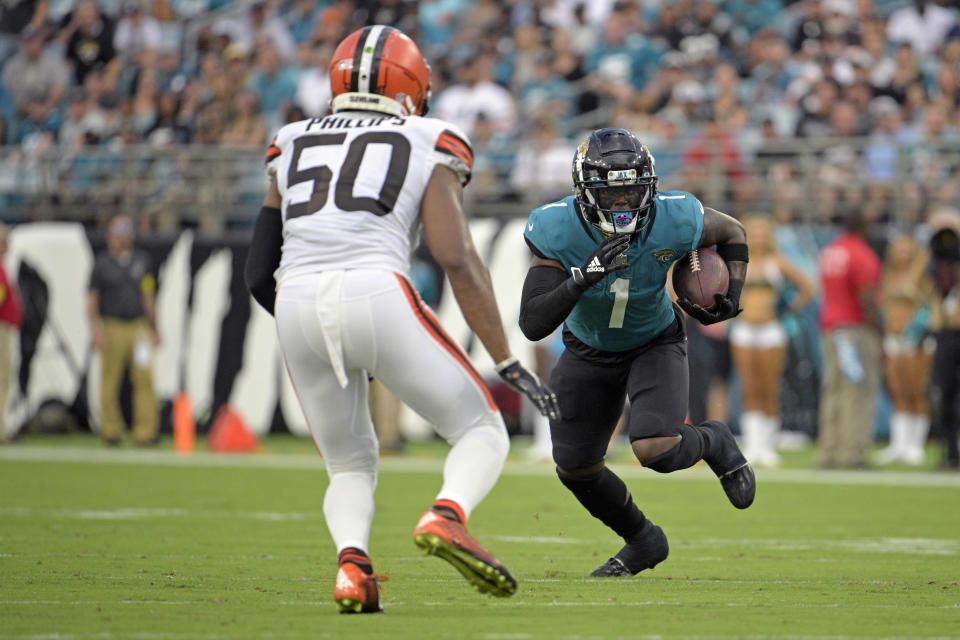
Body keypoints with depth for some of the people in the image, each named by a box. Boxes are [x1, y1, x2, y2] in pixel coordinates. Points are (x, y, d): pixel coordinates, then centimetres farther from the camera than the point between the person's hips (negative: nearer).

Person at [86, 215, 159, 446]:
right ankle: (111, 430, 11)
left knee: (145, 379, -8)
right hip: (112, 329, -2)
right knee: (110, 381, -1)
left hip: (139, 327, 2)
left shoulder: (141, 260, 14)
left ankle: (145, 431, -9)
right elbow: (91, 299, 1)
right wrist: (95, 329, -11)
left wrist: (154, 329, 19)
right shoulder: (102, 263, 3)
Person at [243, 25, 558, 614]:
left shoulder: (293, 146, 25)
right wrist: (508, 363, 3)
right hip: (377, 292, -4)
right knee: (482, 432, 12)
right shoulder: (427, 147, 14)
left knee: (351, 465, 21)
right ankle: (446, 517, -19)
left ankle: (352, 561, -10)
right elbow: (457, 261, 2)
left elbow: (259, 273, 24)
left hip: (297, 305, 4)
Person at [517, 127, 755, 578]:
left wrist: (731, 297, -17)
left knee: (655, 450, -24)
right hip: (588, 351, 2)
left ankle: (715, 444, 13)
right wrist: (584, 277, -49)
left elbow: (731, 234, -3)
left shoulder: (673, 222, -28)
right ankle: (642, 541, 33)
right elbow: (533, 325, -35)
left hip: (655, 343, -2)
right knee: (574, 468, 5)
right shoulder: (558, 231, -30)